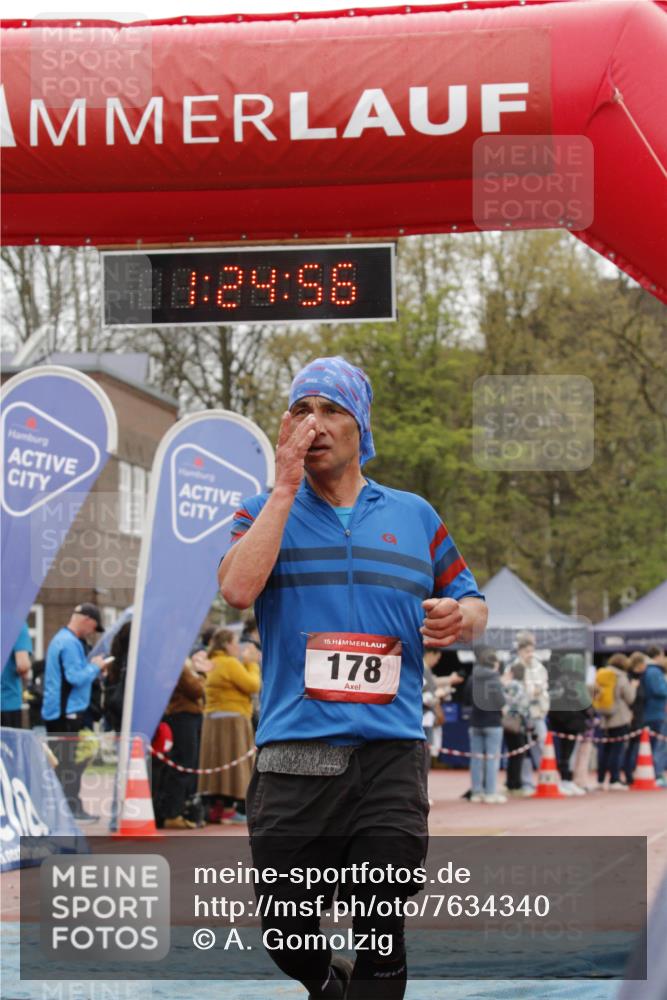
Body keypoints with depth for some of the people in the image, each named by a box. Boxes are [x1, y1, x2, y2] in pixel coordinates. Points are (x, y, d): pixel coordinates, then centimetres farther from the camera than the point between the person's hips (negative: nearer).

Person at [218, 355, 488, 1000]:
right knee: (287, 936, 4)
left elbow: (471, 603, 19)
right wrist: (286, 487, -8)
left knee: (381, 943, -1)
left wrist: (460, 617, -6)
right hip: (293, 757, -1)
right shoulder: (266, 512, 9)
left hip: (392, 758, 1)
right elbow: (238, 589, -11)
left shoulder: (415, 517, 15)